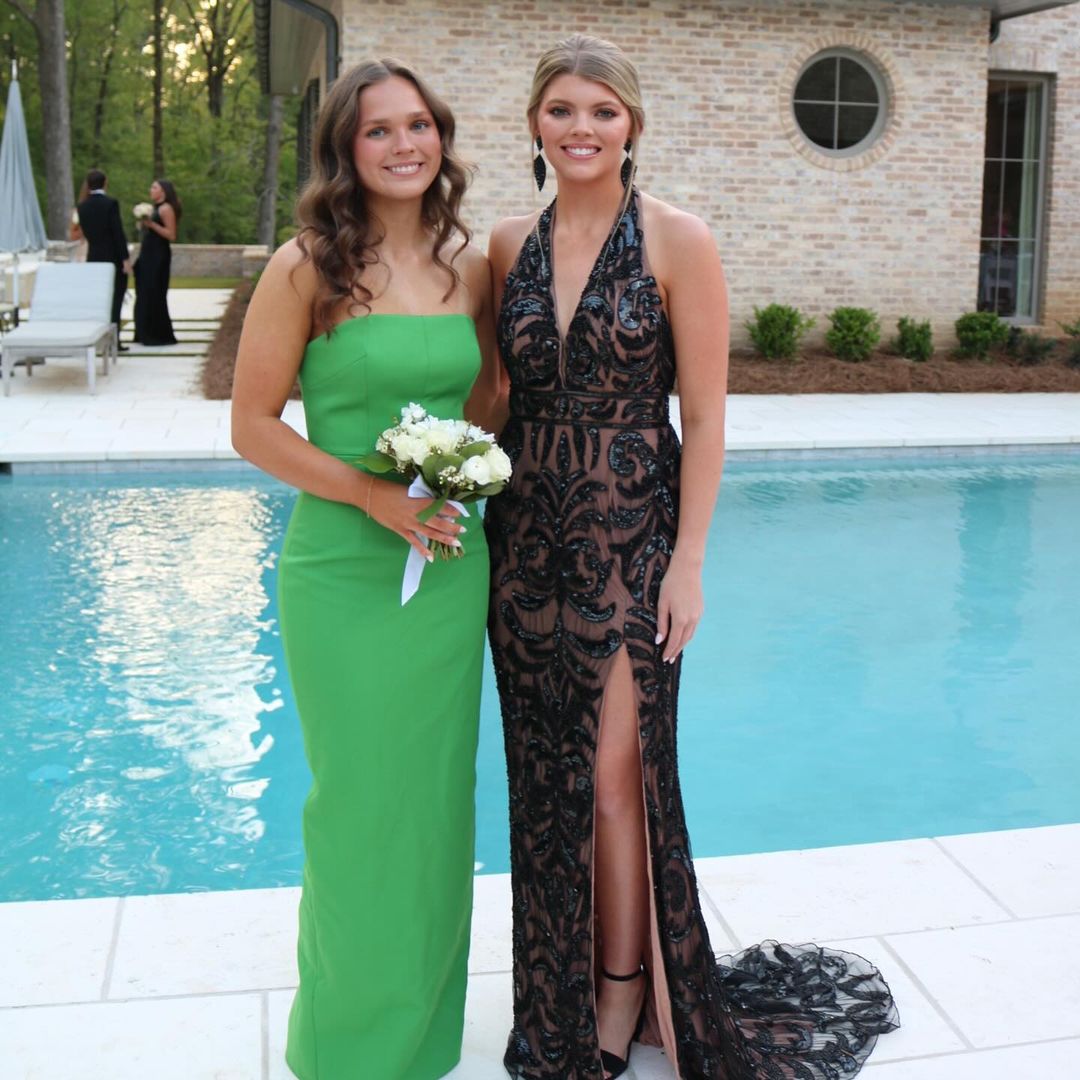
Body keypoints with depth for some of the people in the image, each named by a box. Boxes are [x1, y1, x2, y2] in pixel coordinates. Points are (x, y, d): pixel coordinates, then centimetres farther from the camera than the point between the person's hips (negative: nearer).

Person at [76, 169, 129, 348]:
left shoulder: (82, 206, 5)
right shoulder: (111, 203, -11)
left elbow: (85, 231, 10)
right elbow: (118, 232, -14)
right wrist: (126, 258, -13)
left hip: (93, 258, 5)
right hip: (113, 258, -5)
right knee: (115, 300, -1)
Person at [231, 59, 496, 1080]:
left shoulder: (469, 268, 5)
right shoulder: (308, 267, -8)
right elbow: (253, 425, -8)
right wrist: (369, 493, -17)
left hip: (449, 566, 5)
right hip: (342, 570, -4)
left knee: (436, 793, 14)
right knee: (360, 799, 5)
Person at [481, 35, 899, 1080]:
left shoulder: (676, 241, -7)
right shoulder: (509, 245, 6)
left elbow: (704, 416, -8)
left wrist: (688, 561, -11)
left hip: (630, 537, -4)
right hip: (526, 536, 5)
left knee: (615, 774, 1)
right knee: (546, 774, 13)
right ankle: (557, 996, 32)